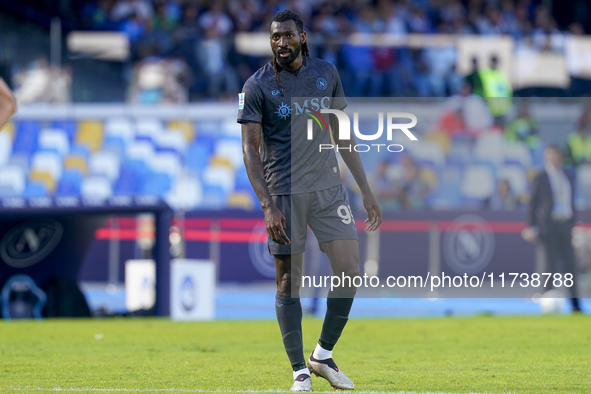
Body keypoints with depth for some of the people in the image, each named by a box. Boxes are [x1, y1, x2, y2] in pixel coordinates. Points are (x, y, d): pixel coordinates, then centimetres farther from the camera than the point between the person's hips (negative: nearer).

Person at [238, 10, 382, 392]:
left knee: (350, 271, -5)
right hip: (284, 192, -3)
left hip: (328, 188, 3)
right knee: (289, 282, -2)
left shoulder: (326, 73, 8)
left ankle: (323, 355, 11)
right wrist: (268, 206, -16)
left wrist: (366, 191, 12)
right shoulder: (257, 86, -3)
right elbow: (251, 150, -6)